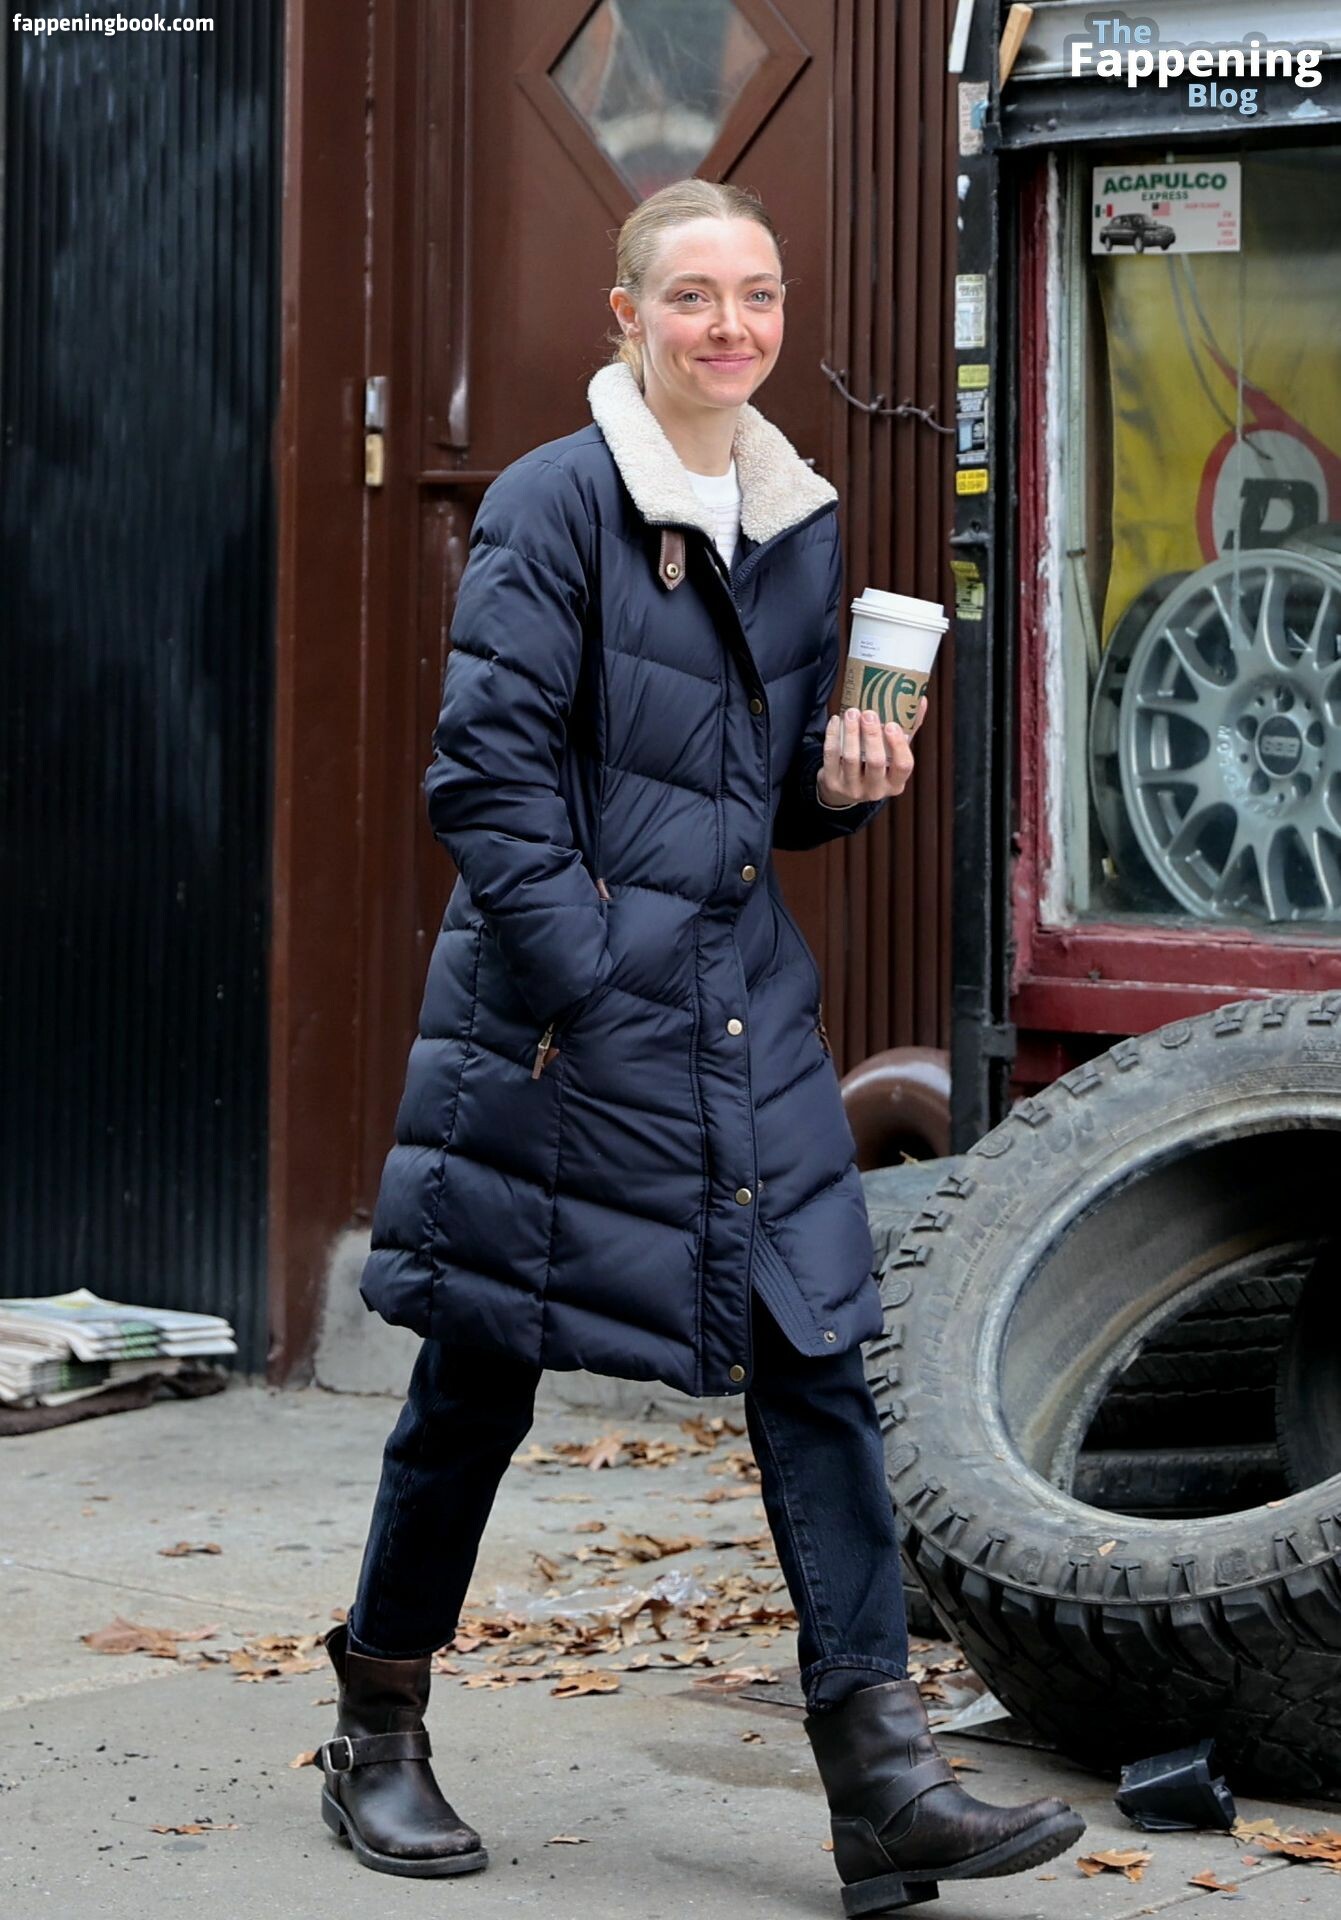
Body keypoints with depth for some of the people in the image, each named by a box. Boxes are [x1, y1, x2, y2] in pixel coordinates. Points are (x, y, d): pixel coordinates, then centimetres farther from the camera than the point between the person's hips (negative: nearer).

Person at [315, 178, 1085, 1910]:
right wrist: (583, 987, -17)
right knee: (482, 1371, 5)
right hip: (559, 1012, -6)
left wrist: (843, 778, -2)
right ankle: (378, 1738, 23)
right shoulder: (552, 504, -8)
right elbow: (487, 771, -12)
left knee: (818, 1358, -3)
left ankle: (883, 1781, -3)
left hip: (743, 1004, 6)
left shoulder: (799, 521, 12)